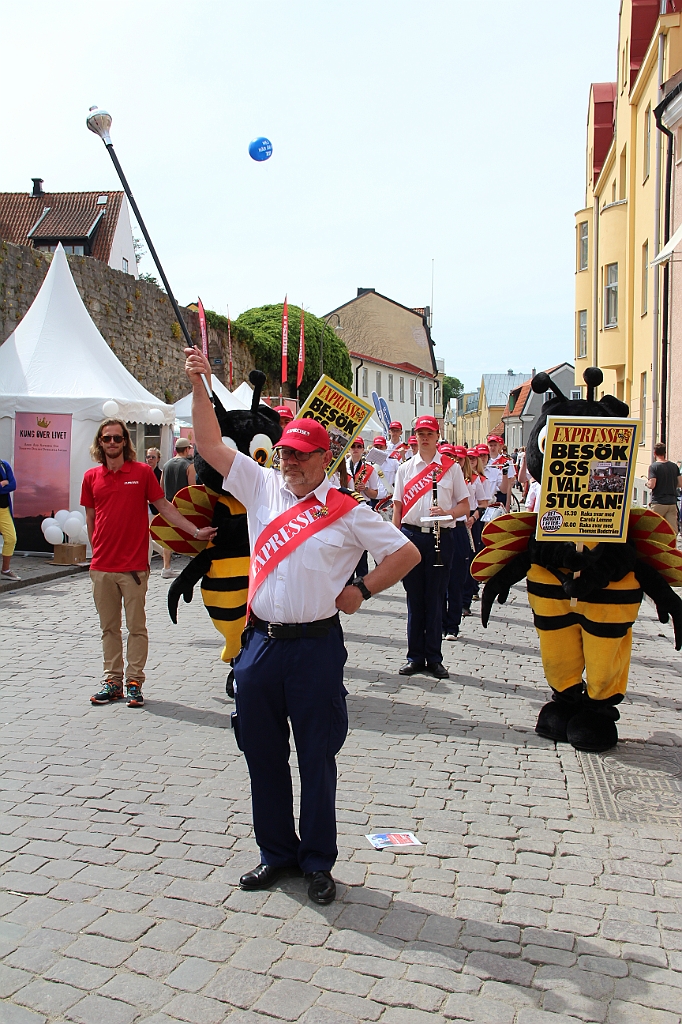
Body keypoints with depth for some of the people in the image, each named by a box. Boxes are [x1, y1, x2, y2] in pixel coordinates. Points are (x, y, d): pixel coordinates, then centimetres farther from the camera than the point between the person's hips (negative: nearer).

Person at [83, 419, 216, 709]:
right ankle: (112, 681, 20)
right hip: (102, 567, 3)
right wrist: (97, 553, 11)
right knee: (109, 628, 11)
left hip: (134, 566, -3)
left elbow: (164, 507, 4)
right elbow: (90, 518, 14)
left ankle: (134, 682, 10)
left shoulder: (142, 472, -1)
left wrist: (195, 531, -1)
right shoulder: (91, 477, 7)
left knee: (137, 627, 2)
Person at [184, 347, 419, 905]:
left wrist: (361, 591, -3)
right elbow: (211, 444, 4)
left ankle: (318, 862, 23)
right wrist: (198, 384, -4)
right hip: (261, 644, 4)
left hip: (316, 648, -3)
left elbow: (407, 553, 2)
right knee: (262, 754, 13)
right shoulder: (262, 487, 6)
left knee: (317, 758, 7)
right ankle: (276, 852, 31)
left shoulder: (348, 512, -2)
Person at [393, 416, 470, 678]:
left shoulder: (451, 467, 5)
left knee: (435, 597, 3)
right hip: (411, 535, 1)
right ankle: (415, 656, 15)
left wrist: (447, 513, -14)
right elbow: (398, 507, 9)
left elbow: (464, 505, 5)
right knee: (414, 597, 6)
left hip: (441, 537, -1)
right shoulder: (405, 469, 10)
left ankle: (434, 658, 12)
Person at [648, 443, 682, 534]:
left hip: (658, 503, -4)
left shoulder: (653, 466, -8)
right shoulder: (674, 466, 7)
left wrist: (647, 483, 5)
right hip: (672, 502, 4)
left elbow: (652, 485, -17)